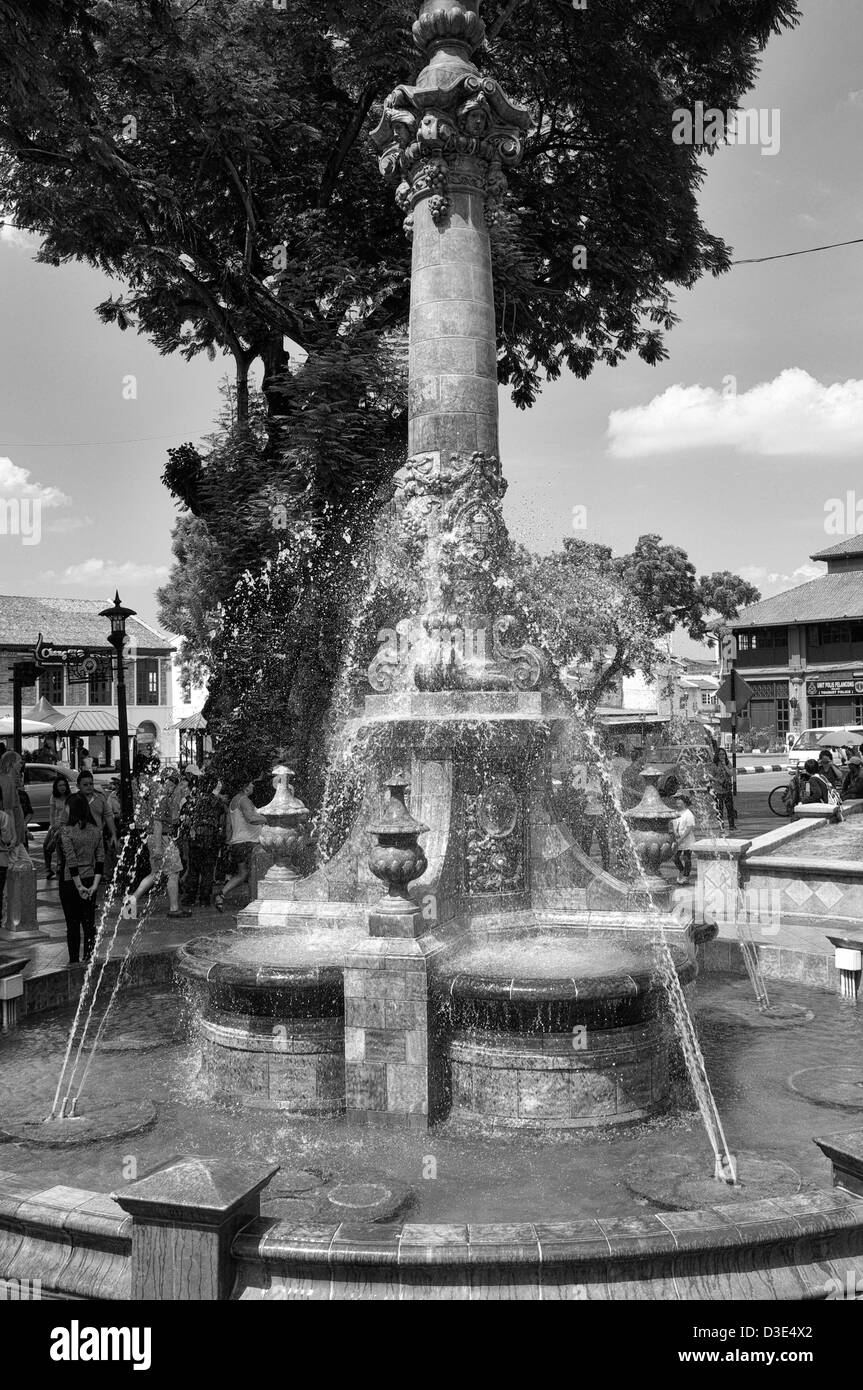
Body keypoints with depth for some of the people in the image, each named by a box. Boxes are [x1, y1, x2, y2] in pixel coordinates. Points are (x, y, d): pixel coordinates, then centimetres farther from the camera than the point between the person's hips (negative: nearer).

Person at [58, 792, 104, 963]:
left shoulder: (66, 831, -13)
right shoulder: (96, 830, 1)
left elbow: (71, 860, -17)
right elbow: (101, 859, -2)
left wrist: (79, 886, -14)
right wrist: (95, 884, -4)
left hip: (70, 881, -4)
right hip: (90, 880, 4)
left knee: (72, 923, 6)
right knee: (89, 922, 10)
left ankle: (74, 961, 12)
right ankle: (89, 960, 14)